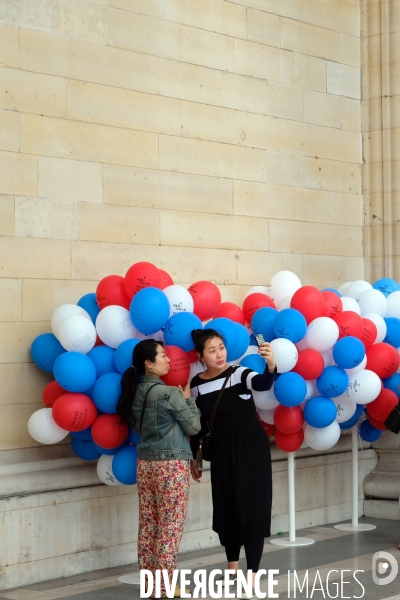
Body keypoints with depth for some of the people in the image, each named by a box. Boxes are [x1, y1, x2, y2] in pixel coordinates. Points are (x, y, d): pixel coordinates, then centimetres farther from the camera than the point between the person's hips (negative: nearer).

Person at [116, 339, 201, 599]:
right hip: (171, 464, -7)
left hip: (145, 462, 7)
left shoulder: (135, 393, 5)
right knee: (170, 527, -1)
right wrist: (188, 398, 5)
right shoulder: (170, 393, -16)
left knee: (148, 525, 10)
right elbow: (193, 427, -8)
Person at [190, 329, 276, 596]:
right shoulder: (197, 384, -2)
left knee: (252, 506, -4)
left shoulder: (240, 373, -15)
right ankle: (233, 568, 28)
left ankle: (252, 576, 0)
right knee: (225, 508, 12)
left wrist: (271, 366, -57)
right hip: (222, 451, 4)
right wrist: (193, 458, 12)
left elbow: (262, 384, -36)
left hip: (251, 447, -4)